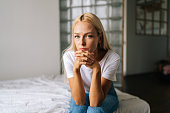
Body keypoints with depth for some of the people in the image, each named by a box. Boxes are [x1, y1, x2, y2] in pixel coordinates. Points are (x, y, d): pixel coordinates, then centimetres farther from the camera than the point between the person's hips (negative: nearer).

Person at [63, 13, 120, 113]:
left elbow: (95, 102, -31)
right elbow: (79, 101, -28)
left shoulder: (112, 58, -29)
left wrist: (96, 68, -45)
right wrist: (76, 68, -42)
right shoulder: (69, 56, -24)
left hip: (105, 95, 0)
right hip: (81, 95, 1)